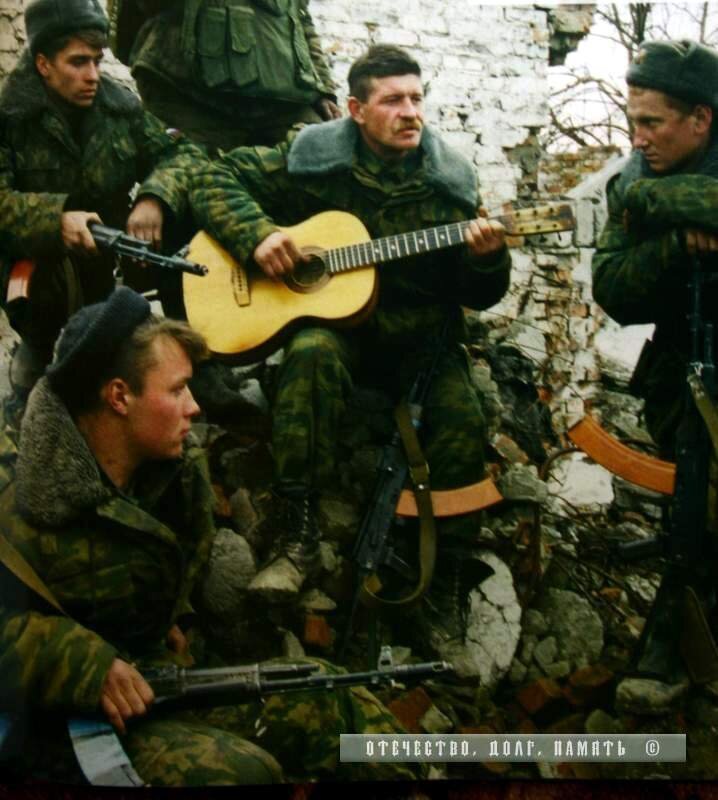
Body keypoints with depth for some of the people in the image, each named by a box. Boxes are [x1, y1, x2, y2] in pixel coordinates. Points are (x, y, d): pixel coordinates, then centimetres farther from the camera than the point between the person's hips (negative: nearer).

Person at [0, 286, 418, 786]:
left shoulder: (180, 470, 4)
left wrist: (178, 618, 11)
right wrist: (83, 666, -30)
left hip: (170, 680, 7)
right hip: (73, 721, -7)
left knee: (342, 710, -4)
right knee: (239, 769, -31)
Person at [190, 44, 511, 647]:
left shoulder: (450, 181, 2)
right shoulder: (313, 158, -2)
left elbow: (479, 296, 5)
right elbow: (217, 180, 1)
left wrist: (487, 258, -19)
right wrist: (257, 234, -17)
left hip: (419, 333, 2)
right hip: (331, 319, -1)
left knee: (463, 419, -25)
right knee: (312, 355, -36)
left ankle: (448, 578, -7)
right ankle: (300, 536, -28)